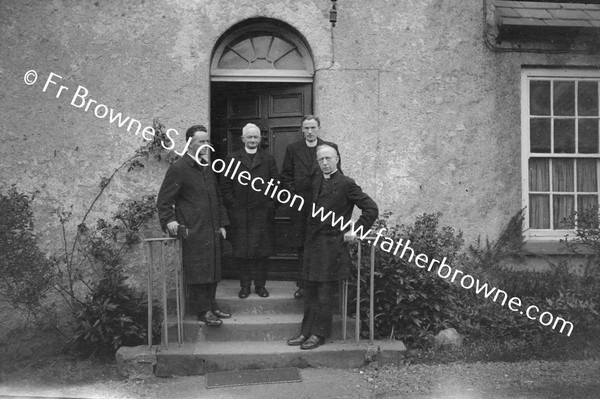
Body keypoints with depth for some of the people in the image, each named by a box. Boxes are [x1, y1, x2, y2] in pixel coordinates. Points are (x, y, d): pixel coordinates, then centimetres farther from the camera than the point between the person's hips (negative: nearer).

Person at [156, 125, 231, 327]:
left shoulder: (208, 168, 16)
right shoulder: (178, 168, -7)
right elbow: (164, 200, -7)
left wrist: (222, 223, 18)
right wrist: (169, 220, -21)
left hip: (212, 230, 7)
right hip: (193, 232, -7)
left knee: (212, 270, 12)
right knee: (198, 271, -4)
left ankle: (211, 305, 23)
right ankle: (202, 311, 4)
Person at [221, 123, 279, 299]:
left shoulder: (268, 159, 11)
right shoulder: (232, 159, 9)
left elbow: (276, 184, 8)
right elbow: (225, 185, 5)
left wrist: (271, 205, -1)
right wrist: (232, 204, -4)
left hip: (262, 213, 0)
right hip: (239, 213, 0)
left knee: (261, 251, 3)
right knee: (241, 251, 1)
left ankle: (260, 284, 12)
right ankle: (245, 285, 10)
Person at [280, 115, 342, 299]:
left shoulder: (331, 147, 7)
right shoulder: (293, 149, 10)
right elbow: (286, 176, 10)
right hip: (300, 204, 1)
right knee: (302, 247, 5)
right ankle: (303, 285, 13)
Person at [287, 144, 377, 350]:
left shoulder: (346, 184, -7)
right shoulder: (316, 183, 15)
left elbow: (371, 209, -8)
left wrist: (356, 231, -10)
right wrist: (308, 239, 10)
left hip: (333, 243, -7)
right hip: (313, 244, 7)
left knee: (325, 292, -1)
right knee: (310, 290, 10)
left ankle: (319, 334, 7)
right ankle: (306, 332, 18)